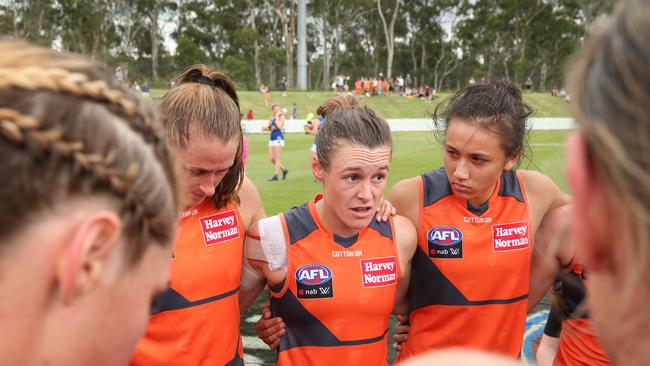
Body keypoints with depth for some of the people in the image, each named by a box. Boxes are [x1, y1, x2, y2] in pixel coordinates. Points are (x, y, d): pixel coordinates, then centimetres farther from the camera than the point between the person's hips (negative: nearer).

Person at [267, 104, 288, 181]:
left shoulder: (281, 116, -3)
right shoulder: (272, 118, 16)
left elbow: (279, 126, -19)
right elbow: (269, 128, 22)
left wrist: (277, 117, -10)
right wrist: (269, 123, 3)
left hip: (278, 138, -7)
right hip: (272, 139, 8)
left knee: (276, 158, -10)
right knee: (271, 158, 5)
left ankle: (275, 175, -9)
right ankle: (284, 170, 20)